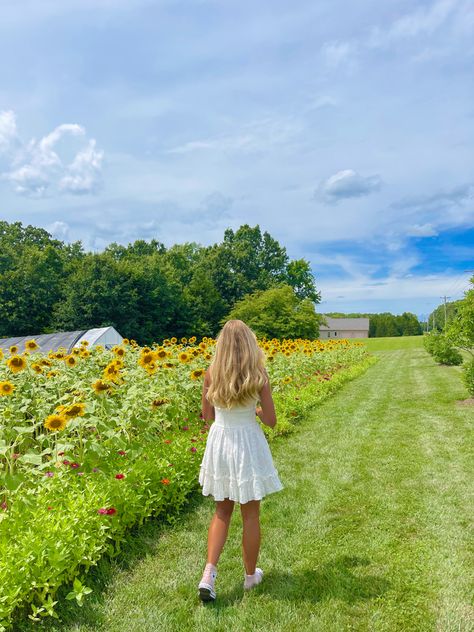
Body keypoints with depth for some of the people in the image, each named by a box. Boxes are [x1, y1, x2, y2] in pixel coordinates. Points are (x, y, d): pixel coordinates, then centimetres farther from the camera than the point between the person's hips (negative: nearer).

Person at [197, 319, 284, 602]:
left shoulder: (212, 373, -8)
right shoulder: (259, 374, -15)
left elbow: (207, 415, 1)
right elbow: (271, 420, -10)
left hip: (219, 443, 2)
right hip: (248, 444, -2)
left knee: (222, 511, 21)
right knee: (251, 514, 16)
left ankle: (209, 573, 11)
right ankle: (251, 574, 33)